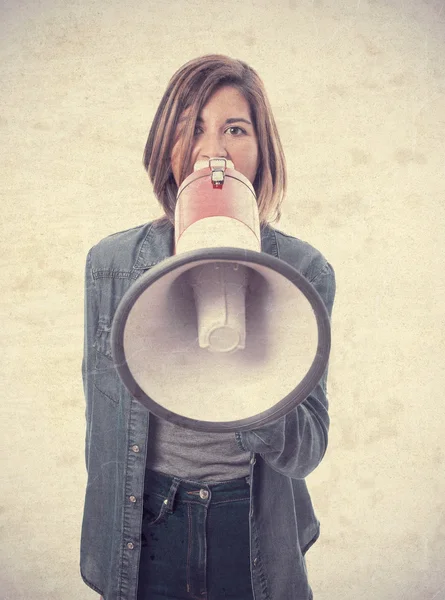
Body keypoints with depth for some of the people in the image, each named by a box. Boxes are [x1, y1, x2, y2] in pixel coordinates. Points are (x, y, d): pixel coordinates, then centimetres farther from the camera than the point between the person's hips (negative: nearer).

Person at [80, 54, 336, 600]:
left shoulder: (305, 271, -13)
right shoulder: (109, 263, -9)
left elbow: (308, 445, -16)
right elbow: (101, 415, 3)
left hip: (256, 531, 0)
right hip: (141, 531, 1)